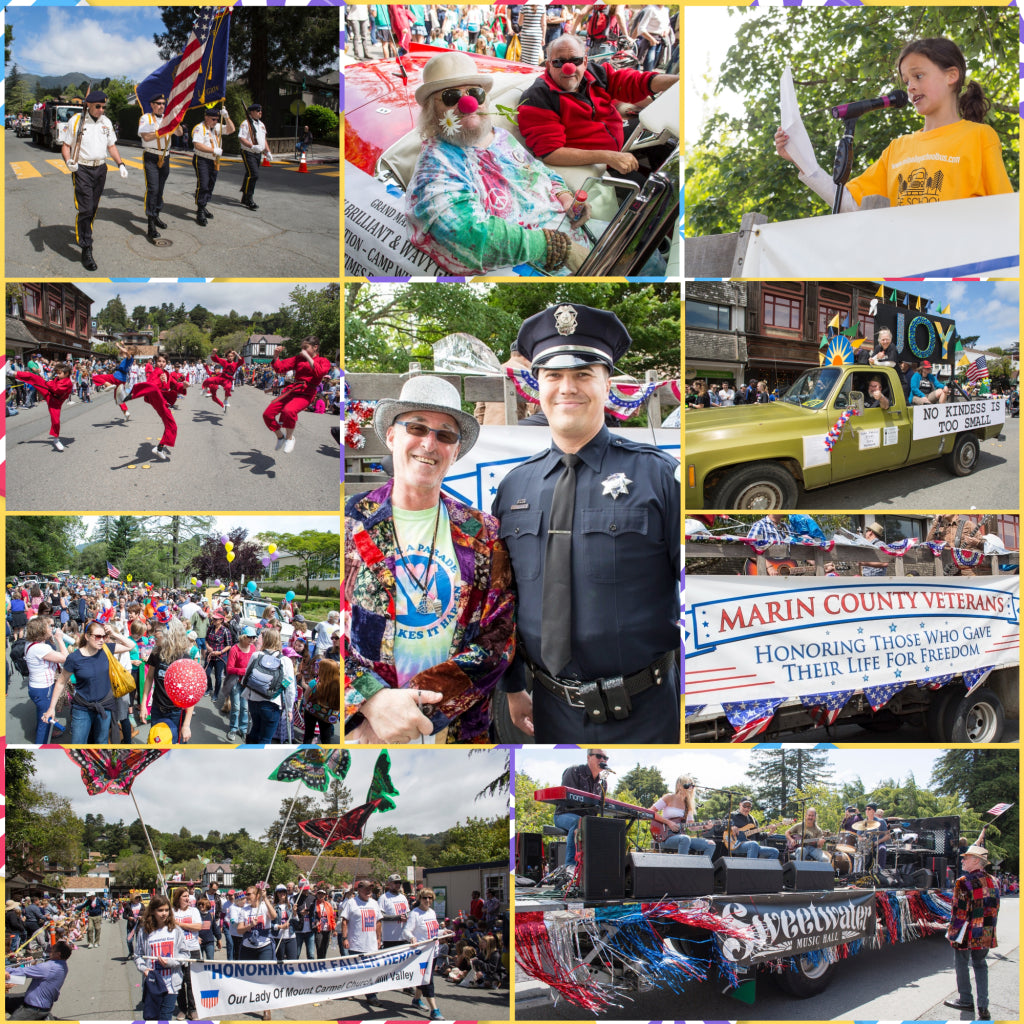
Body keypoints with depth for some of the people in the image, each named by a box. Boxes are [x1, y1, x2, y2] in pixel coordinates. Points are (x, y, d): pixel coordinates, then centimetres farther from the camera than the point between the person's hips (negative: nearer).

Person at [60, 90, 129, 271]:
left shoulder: (106, 122, 10)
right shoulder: (75, 121, -5)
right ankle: (86, 249, -10)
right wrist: (68, 161, -20)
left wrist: (120, 164, 5)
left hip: (100, 169, 5)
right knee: (85, 209, -11)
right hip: (82, 169, -5)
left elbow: (111, 145, 18)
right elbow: (65, 144, -2)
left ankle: (84, 234, 32)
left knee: (93, 208, 11)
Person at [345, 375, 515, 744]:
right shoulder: (350, 523, -2)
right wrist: (372, 701, -22)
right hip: (359, 729, -1)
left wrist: (417, 710, -17)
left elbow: (497, 641, -4)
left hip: (458, 730, 1)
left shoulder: (483, 536, 2)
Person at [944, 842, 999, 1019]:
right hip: (986, 934, 6)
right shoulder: (992, 882, 5)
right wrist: (989, 928, 19)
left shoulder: (964, 882, -16)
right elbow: (995, 908, 11)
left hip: (967, 933, -6)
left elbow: (959, 910, -17)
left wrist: (953, 931, -7)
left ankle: (965, 1000, 20)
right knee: (980, 965, 13)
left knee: (961, 964, 10)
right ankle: (983, 1008, 10)